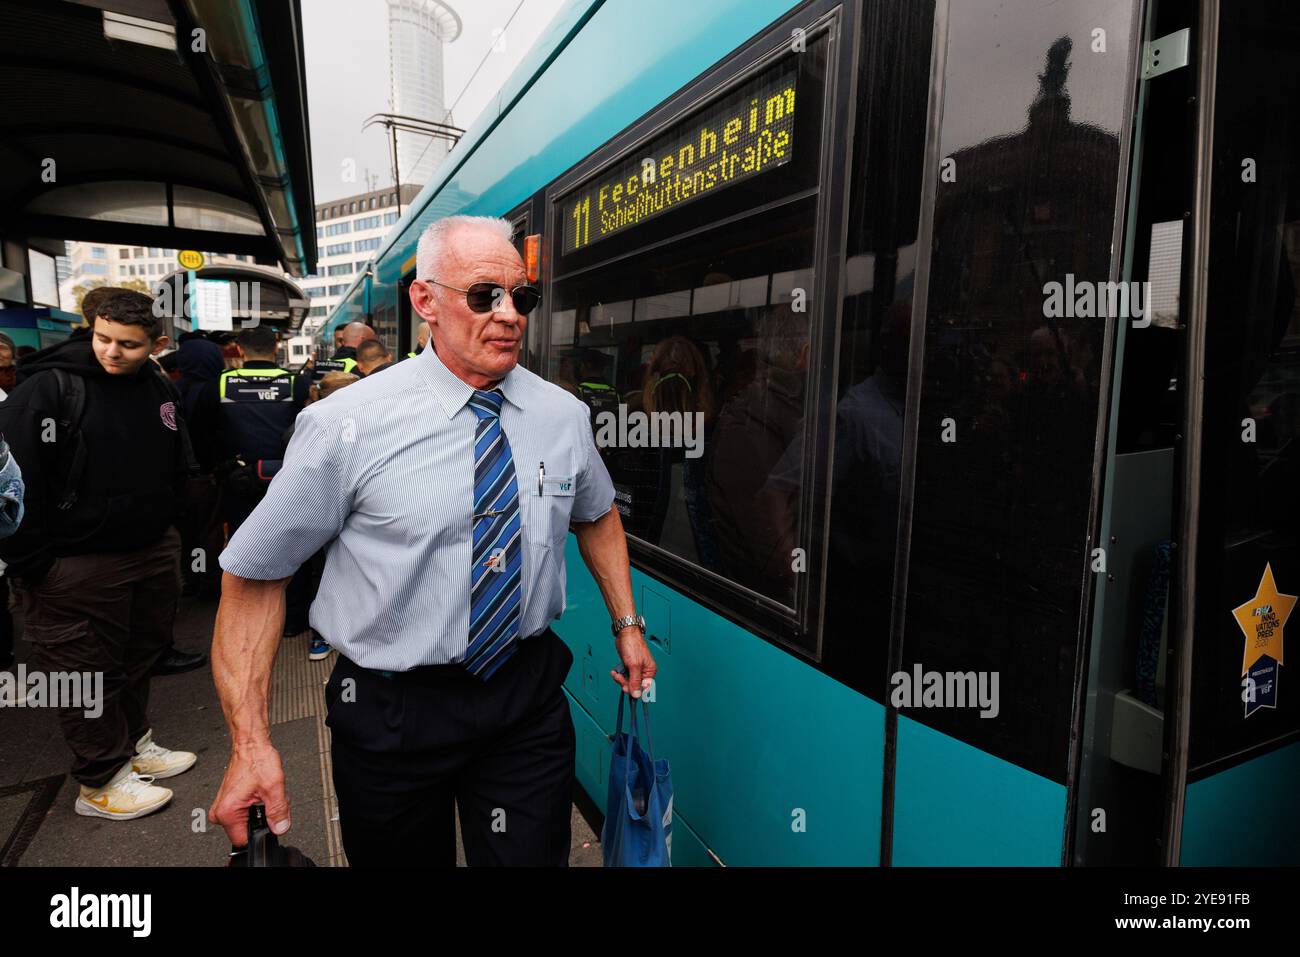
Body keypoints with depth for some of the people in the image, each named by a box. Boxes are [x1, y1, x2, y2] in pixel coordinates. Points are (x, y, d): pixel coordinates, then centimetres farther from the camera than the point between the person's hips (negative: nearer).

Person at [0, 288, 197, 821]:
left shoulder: (159, 390, 5)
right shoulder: (50, 387, -15)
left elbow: (177, 467, 17)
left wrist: (163, 528, 14)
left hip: (154, 553, 7)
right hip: (76, 566, -6)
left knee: (139, 656, 20)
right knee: (85, 672, 7)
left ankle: (134, 744, 40)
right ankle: (101, 782, 22)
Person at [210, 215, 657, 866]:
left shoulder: (565, 415, -3)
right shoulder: (347, 427, -15)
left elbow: (596, 516, 15)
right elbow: (255, 573, -8)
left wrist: (627, 625, 12)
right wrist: (250, 744, -12)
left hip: (528, 695, 3)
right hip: (392, 710, -2)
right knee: (400, 856, 19)